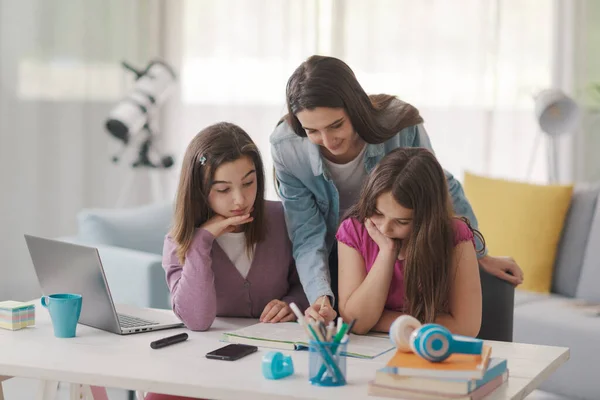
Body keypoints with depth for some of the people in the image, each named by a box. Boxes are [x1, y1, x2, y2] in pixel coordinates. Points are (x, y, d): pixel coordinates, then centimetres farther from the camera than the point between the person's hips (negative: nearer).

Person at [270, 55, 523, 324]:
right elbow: (307, 236, -21)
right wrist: (321, 297, -39)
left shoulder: (399, 124, -27)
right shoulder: (285, 147, -25)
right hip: (333, 260, 0)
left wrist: (481, 255, 2)